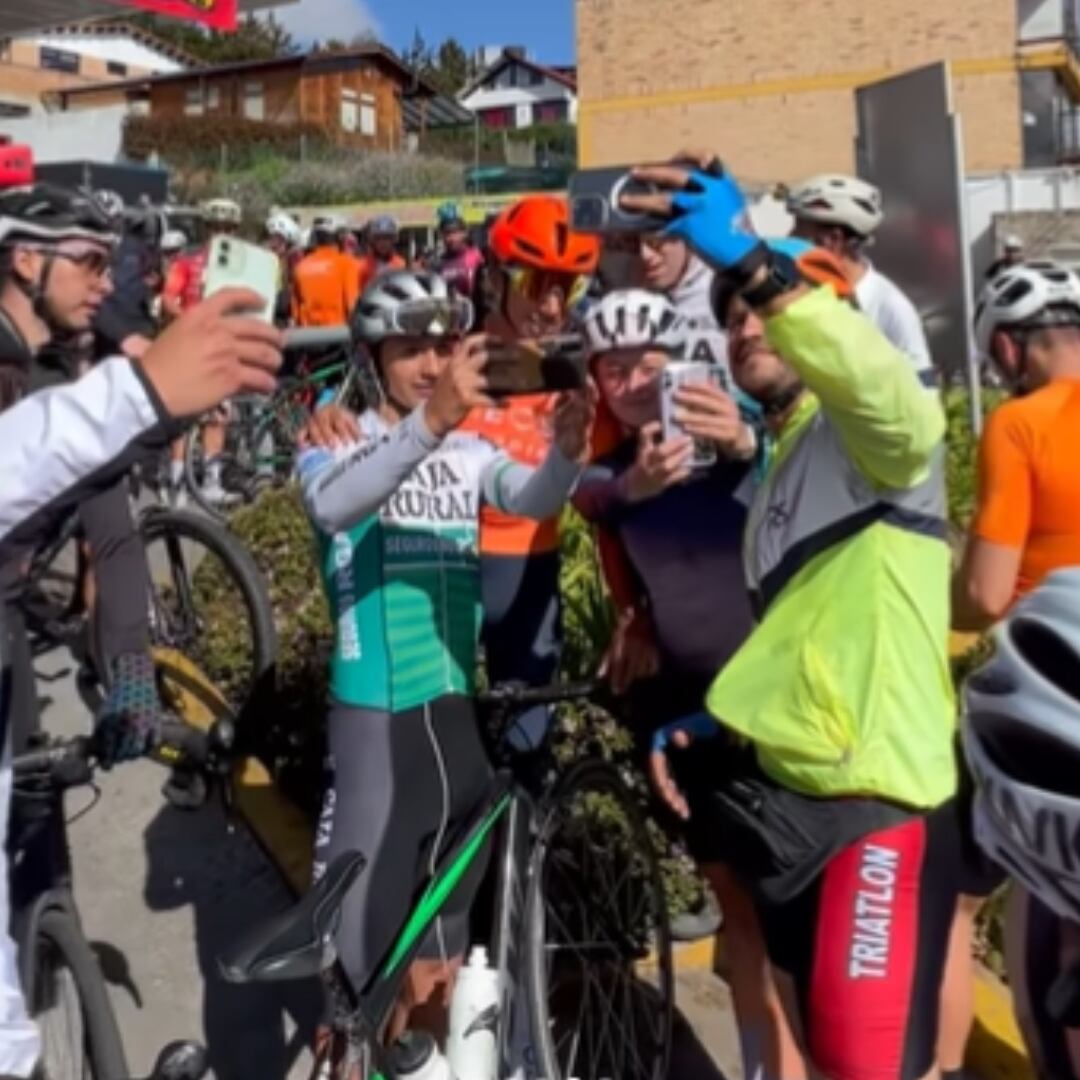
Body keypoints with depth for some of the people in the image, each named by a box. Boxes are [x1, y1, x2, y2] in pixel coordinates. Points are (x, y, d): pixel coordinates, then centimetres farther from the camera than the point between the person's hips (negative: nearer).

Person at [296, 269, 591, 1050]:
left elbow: (533, 499, -13)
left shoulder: (470, 451, 6)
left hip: (459, 706, 5)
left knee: (445, 923, 19)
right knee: (366, 939, 2)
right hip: (376, 714, -4)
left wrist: (567, 451, -36)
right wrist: (432, 421, -45)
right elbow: (335, 504, -29)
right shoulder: (338, 447, -6)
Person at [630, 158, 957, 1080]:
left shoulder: (861, 436, -7)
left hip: (877, 801, -9)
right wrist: (713, 722, 10)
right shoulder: (777, 464, 19)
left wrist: (753, 263, -44)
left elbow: (895, 398, -35)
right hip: (789, 787, 9)